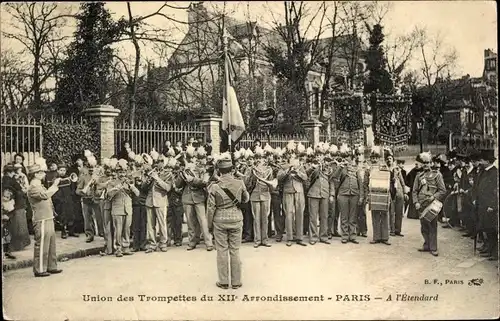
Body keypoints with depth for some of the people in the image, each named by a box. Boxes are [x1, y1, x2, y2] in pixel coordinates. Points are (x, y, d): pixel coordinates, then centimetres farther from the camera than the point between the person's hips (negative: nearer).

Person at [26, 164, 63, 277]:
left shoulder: (39, 185, 18)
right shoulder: (33, 187, -14)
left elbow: (47, 196, 22)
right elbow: (45, 195, -29)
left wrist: (54, 184, 11)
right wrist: (54, 185, -19)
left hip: (48, 219, 10)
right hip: (41, 221, -10)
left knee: (51, 244, 14)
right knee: (42, 245, -4)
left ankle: (51, 267, 23)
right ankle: (39, 270, 4)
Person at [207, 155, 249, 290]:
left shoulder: (215, 186, -11)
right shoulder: (239, 183, -7)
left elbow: (211, 207, -7)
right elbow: (246, 199, 10)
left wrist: (210, 223, 5)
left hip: (220, 220, -1)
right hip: (236, 219, 1)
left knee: (222, 251, 8)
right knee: (235, 251, 9)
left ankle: (223, 281, 14)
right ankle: (236, 281, 16)